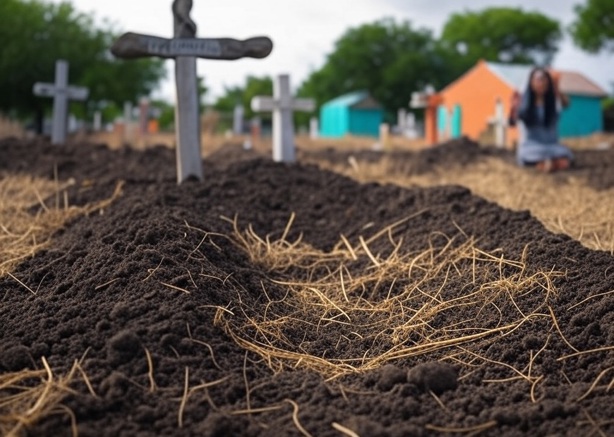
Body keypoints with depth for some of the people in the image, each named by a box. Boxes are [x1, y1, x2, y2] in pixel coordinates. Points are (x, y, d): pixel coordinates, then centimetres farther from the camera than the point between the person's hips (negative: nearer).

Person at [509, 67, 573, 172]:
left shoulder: (554, 100, 0)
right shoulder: (524, 101, -1)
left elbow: (566, 104, -21)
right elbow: (512, 122, -7)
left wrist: (557, 91, -39)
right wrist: (514, 108, -27)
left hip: (552, 145, 2)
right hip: (532, 145, -2)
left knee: (564, 163, -28)